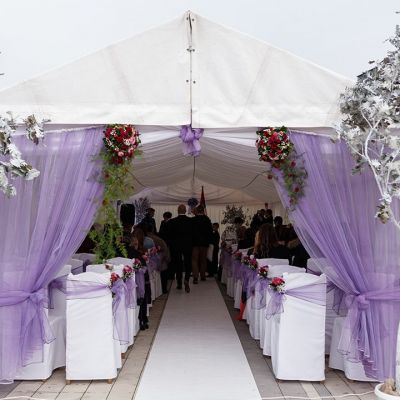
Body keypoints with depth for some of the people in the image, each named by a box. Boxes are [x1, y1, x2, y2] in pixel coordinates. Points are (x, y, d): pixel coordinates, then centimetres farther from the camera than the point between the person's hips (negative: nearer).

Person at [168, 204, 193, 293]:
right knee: (188, 264, 10)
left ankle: (179, 283, 16)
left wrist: (171, 245, 9)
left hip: (176, 246, 0)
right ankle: (186, 280, -11)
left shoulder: (172, 222, -9)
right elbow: (194, 234, 1)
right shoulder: (191, 221, -7)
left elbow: (169, 235, -3)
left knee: (178, 264, 11)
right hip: (188, 246, 0)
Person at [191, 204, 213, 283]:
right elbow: (210, 231, 0)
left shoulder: (192, 220, -12)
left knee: (194, 260, 2)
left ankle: (195, 277, -11)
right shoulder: (207, 220, -4)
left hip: (195, 242, -3)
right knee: (203, 259, 16)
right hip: (204, 242, 3)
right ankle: (203, 276, 24)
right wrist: (209, 241, 10)